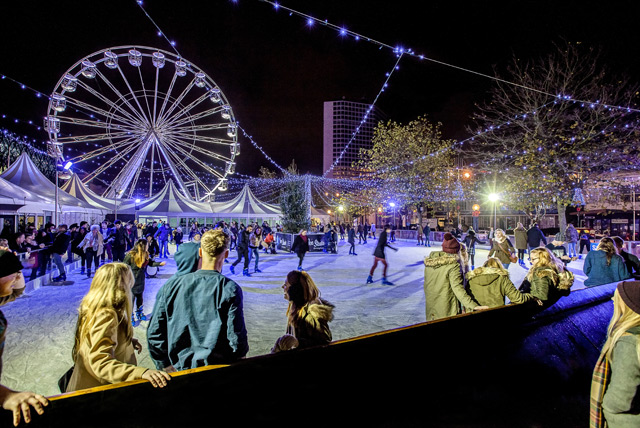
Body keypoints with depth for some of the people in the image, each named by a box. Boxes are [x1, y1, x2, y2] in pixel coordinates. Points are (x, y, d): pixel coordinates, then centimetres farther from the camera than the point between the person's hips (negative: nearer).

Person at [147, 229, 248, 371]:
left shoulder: (171, 285, -6)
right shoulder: (230, 290, -17)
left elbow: (154, 333, -1)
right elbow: (236, 338, -15)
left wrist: (166, 365, 11)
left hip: (180, 368, 3)